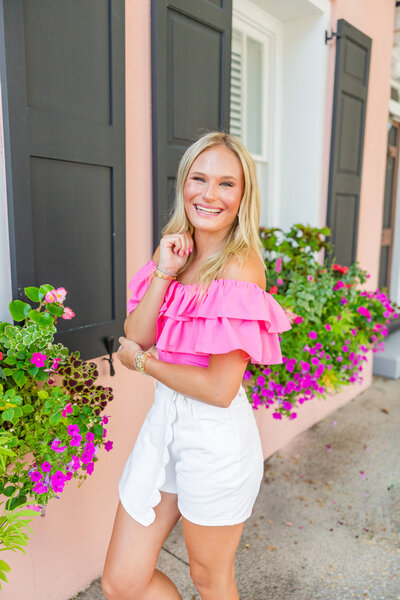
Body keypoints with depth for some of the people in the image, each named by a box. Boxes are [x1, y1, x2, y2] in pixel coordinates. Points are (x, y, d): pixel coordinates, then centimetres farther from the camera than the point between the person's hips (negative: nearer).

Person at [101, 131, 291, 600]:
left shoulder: (240, 266, -18)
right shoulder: (174, 248, 4)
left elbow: (220, 389, -21)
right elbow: (135, 337, -4)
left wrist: (141, 361, -8)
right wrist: (163, 272, -16)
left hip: (214, 436, -6)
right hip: (163, 420, 6)